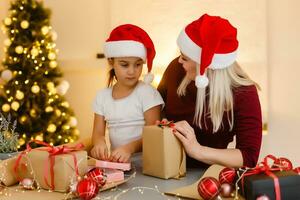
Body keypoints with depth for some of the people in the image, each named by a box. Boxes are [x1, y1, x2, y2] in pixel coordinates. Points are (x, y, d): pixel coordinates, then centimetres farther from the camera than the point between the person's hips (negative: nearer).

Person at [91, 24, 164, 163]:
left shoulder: (147, 92, -4)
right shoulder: (102, 96, 9)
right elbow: (98, 133, 7)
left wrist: (129, 148, -26)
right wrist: (100, 143, -17)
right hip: (115, 160, 5)